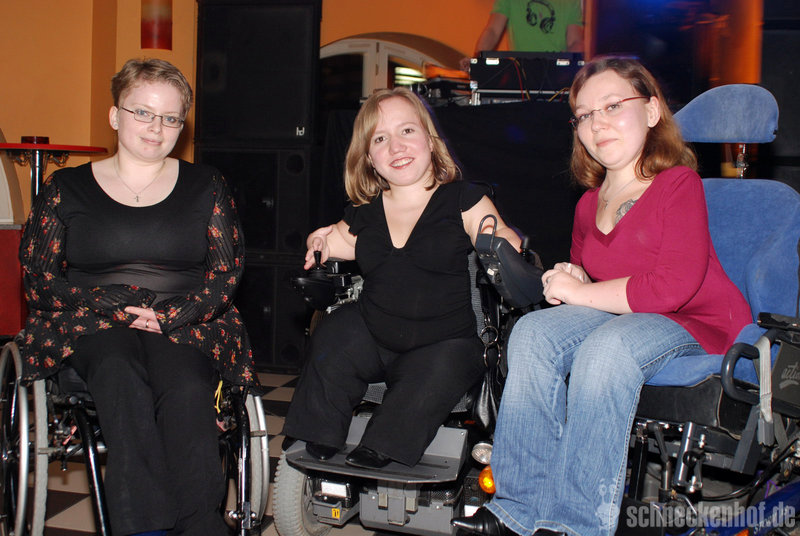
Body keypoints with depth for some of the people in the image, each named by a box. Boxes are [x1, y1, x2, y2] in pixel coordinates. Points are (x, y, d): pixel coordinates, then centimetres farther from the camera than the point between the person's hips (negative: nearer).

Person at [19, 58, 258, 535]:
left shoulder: (205, 186, 15)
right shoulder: (68, 188, 14)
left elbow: (226, 273, 7)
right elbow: (39, 281, 6)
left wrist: (169, 315, -11)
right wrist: (119, 306, -10)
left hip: (188, 326, 1)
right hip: (93, 328, 0)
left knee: (185, 387, -34)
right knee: (120, 374, -35)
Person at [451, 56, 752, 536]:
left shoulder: (678, 183, -13)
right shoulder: (589, 204, 9)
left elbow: (672, 287, -24)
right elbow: (583, 273, 27)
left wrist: (581, 293, -16)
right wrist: (572, 278, 0)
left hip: (698, 324, -7)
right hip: (621, 315, 7)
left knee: (605, 349, -35)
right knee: (533, 332, -18)